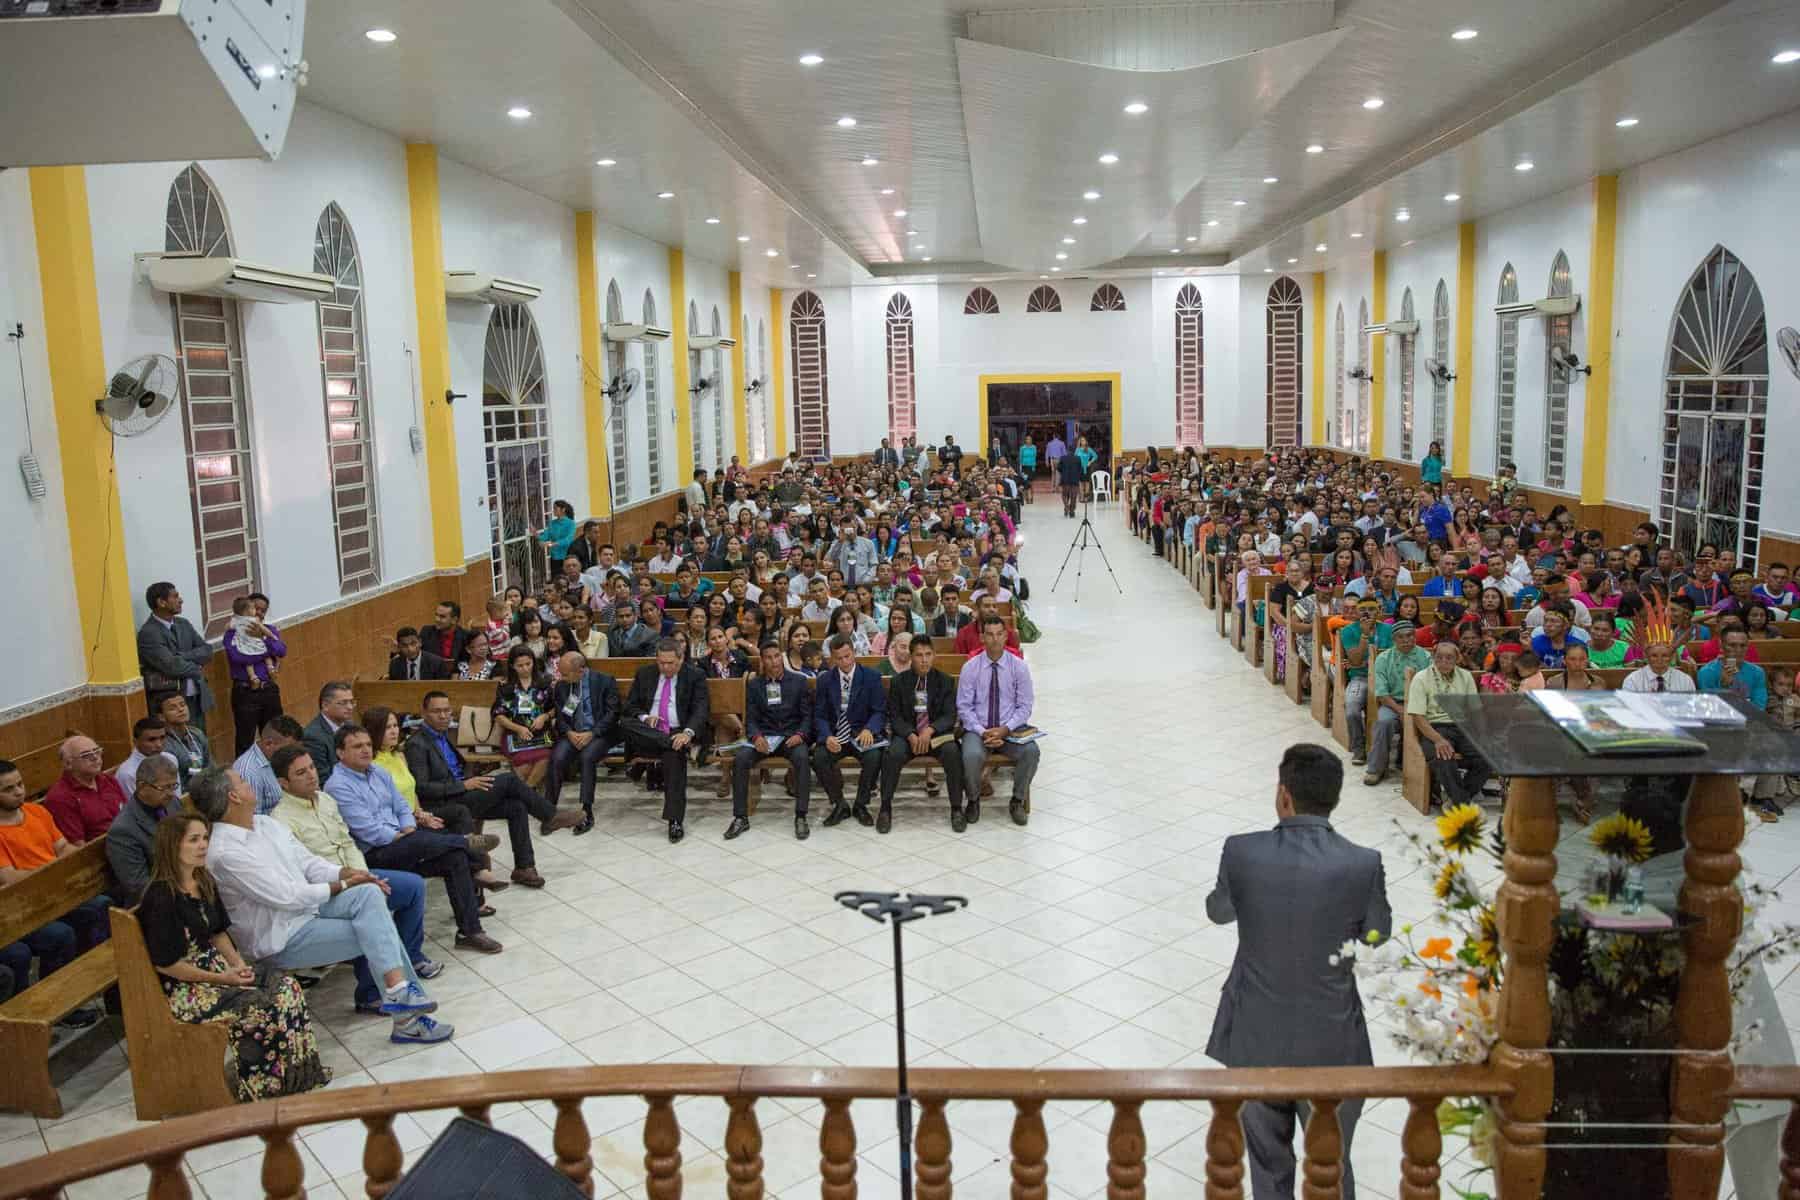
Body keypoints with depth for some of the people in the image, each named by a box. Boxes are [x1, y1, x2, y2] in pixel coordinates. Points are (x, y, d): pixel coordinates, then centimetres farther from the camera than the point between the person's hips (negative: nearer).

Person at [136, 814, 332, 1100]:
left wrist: (238, 963, 0)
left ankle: (295, 1071, -1)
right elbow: (164, 962, -18)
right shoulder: (162, 896, -19)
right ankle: (262, 1085, -4)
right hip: (184, 988, -8)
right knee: (263, 1008, -23)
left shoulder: (205, 882, 8)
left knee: (286, 985, -10)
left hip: (215, 966, 8)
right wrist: (219, 979, -16)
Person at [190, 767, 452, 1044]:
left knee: (370, 893, -16)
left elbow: (308, 863, 10)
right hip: (281, 939, -7)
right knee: (375, 931, -16)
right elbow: (287, 897, -22)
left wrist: (346, 872, -8)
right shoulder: (225, 852, -20)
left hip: (306, 908, 7)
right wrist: (341, 885, -14)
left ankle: (399, 989, -19)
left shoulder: (266, 823, 7)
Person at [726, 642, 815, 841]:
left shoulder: (799, 681, 6)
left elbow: (807, 715, 5)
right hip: (763, 736, 2)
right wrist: (756, 737, -16)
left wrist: (800, 735, -15)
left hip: (791, 736, -1)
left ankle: (800, 817, -26)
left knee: (802, 758, -34)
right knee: (740, 759, -27)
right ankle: (740, 817, -17)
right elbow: (750, 719, 6)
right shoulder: (753, 685, 10)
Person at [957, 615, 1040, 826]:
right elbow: (964, 707, -1)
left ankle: (1018, 801, -4)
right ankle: (973, 801, -2)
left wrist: (1005, 730, -15)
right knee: (971, 755, -33)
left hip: (1011, 729, 1)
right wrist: (982, 732, -15)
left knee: (1031, 751, -30)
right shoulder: (970, 667, 1)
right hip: (978, 729, -1)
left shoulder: (1018, 666, 2)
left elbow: (1024, 707, 1)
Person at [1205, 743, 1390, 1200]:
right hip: (1330, 1044, -1)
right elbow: (1377, 940, 0)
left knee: (1267, 1161, 22)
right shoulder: (1363, 864, -18)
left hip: (1255, 1039, 1)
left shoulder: (1241, 852, -15)